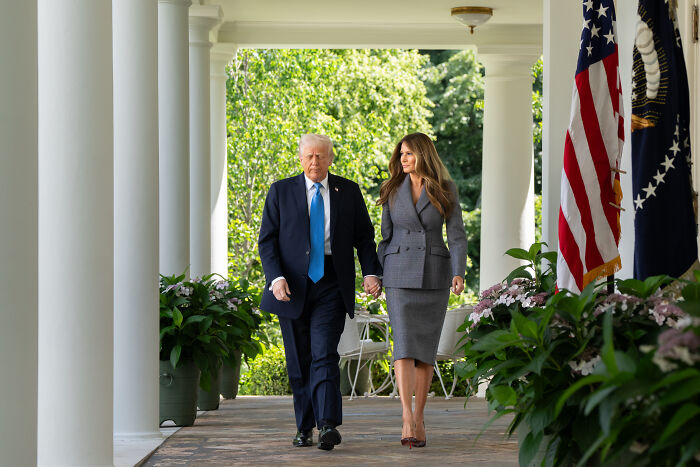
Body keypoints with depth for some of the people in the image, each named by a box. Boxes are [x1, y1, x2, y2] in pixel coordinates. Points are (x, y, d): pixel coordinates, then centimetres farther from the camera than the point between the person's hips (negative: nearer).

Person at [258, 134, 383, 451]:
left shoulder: (348, 192, 9)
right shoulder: (281, 192, 7)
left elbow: (364, 237, 11)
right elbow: (267, 240, 3)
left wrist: (371, 272, -6)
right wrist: (276, 277, -12)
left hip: (331, 286, -1)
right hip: (292, 287, 1)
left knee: (325, 355, -15)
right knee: (298, 361, 6)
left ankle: (328, 425, -22)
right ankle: (304, 428, 16)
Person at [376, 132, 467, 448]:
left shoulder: (446, 190, 1)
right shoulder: (393, 190, 5)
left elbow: (457, 235, -3)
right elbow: (386, 236, 9)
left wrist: (459, 273, -17)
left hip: (434, 276, 0)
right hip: (400, 275, 0)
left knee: (426, 347, 3)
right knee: (404, 345, -14)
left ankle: (419, 418, 14)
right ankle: (407, 420, -22)